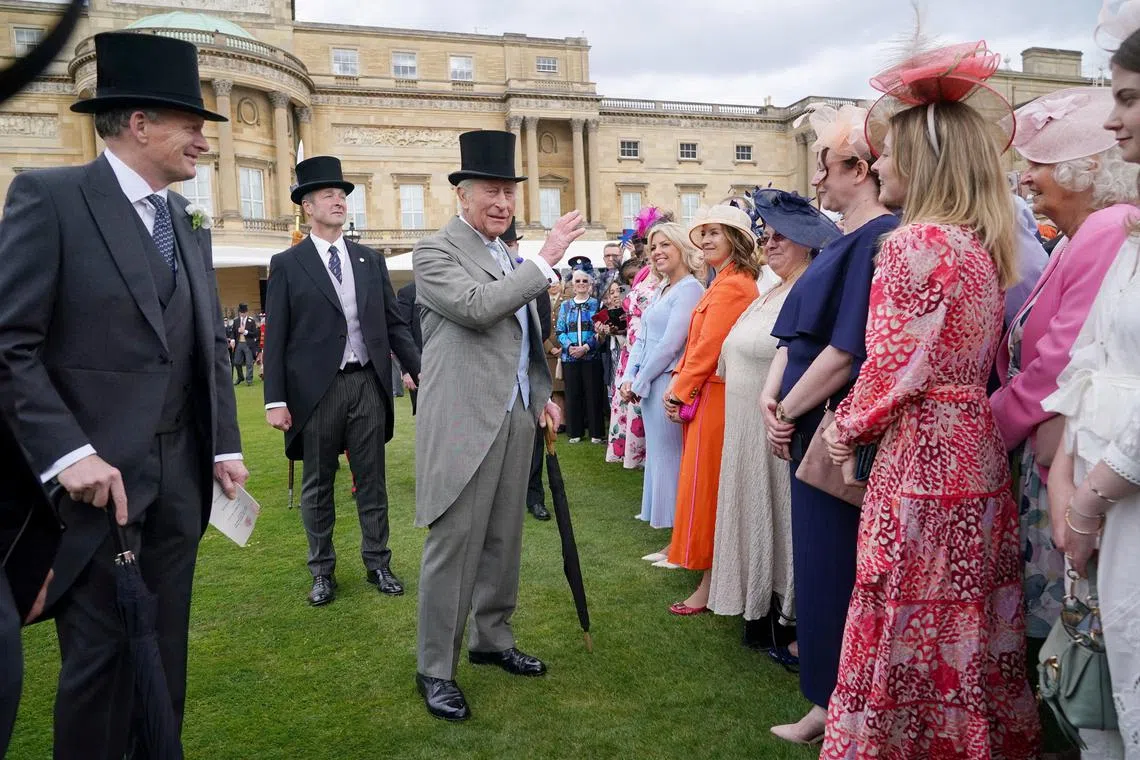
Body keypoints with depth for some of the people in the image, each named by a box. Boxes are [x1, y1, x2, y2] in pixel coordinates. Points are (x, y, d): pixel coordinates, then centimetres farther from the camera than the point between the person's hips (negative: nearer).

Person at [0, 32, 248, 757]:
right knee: (99, 659, 7)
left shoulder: (190, 224, 13)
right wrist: (67, 452, -19)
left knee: (165, 656, 15)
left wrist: (225, 447, 7)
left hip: (180, 481, 6)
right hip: (95, 480, -6)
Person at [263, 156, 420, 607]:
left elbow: (395, 323, 10)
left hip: (368, 383, 3)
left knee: (372, 480, 10)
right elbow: (276, 338, -2)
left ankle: (378, 564, 23)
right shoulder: (287, 264, 1)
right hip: (315, 388, -2)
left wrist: (419, 370, -1)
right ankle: (322, 571, 23)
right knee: (317, 484, 10)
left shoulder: (371, 261, 10)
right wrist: (275, 400, -8)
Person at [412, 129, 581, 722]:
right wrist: (545, 260, -19)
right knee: (454, 543, -2)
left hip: (515, 417, 8)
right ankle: (434, 668, 11)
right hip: (464, 422, -7)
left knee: (503, 538, 15)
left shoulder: (510, 258, 18)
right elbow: (477, 308, -23)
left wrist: (542, 393, 15)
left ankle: (492, 639, 31)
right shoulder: (435, 251, -6)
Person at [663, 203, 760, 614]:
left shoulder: (731, 287, -17)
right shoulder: (729, 282, 16)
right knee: (707, 486, 16)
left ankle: (709, 586, 9)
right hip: (705, 395, 10)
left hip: (714, 397, -10)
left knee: (706, 488, -2)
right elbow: (696, 343, 14)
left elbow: (708, 349, -19)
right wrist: (677, 383, 5)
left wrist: (680, 392, -9)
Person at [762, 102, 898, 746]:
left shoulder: (880, 239, -17)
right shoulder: (844, 241, 14)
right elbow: (796, 333, 13)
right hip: (814, 431, 9)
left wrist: (789, 411, -12)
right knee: (819, 560, 18)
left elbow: (847, 350, -23)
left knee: (832, 564, 3)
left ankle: (834, 706, 20)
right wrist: (772, 398, 0)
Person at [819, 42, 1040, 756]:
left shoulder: (916, 243, -15)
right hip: (979, 450, 9)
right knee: (971, 624, 17)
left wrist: (848, 429, 1)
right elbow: (983, 359, 15)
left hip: (924, 454, -9)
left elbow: (894, 367, -16)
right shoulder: (985, 244, 11)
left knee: (911, 628, 3)